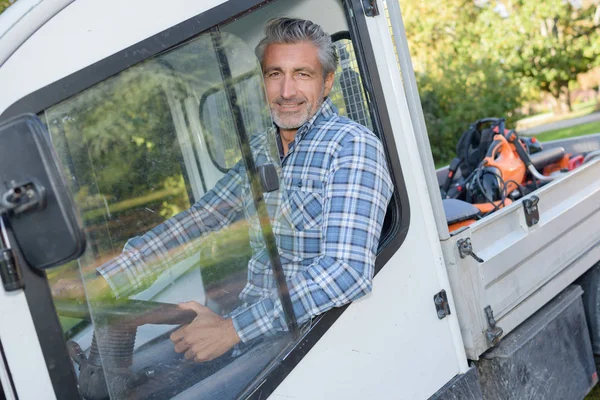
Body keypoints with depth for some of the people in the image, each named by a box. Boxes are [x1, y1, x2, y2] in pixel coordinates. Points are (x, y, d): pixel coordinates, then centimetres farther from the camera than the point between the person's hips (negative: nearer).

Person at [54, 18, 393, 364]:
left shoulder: (352, 147, -15)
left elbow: (347, 272, -26)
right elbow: (198, 220, 8)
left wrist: (231, 329, -28)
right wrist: (99, 283, 0)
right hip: (255, 320, 7)